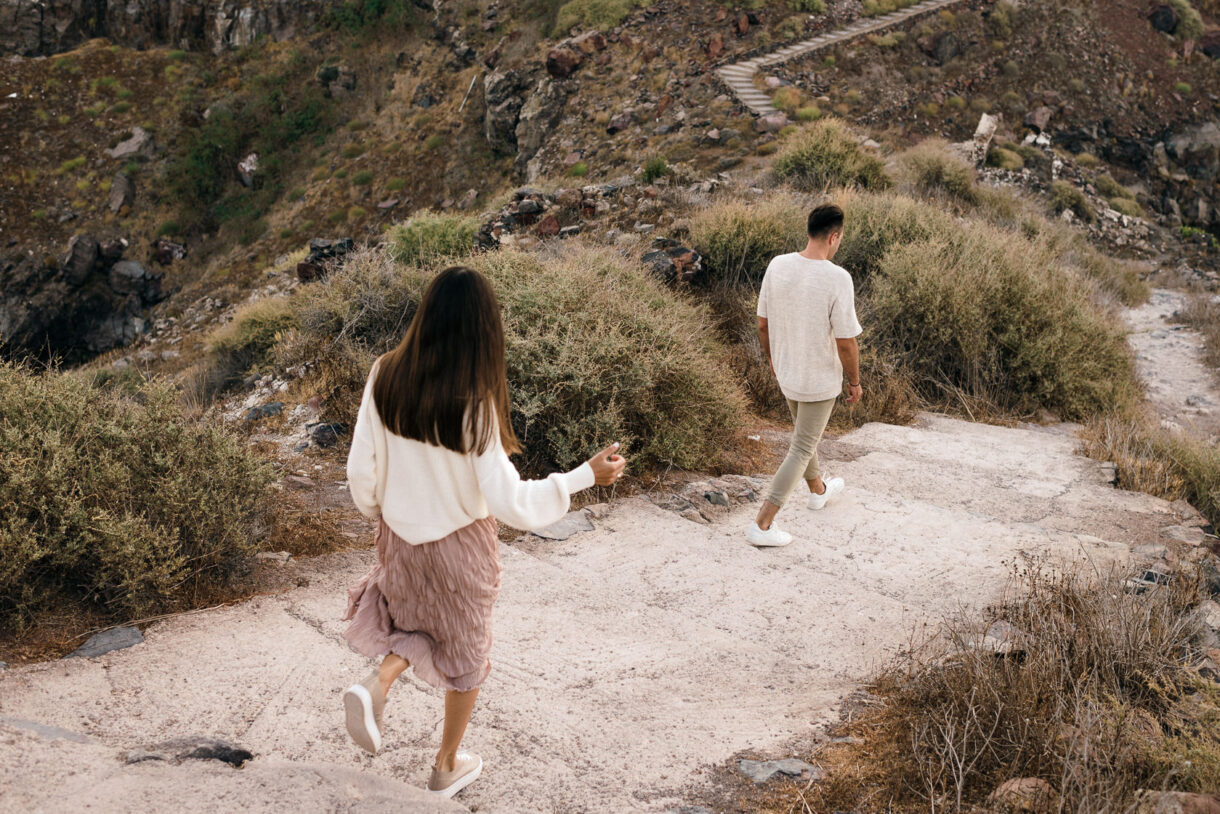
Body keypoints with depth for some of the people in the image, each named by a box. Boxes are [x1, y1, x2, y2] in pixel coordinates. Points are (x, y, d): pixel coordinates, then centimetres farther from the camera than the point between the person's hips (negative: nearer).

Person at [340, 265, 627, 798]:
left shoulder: (385, 378, -14)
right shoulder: (473, 404, -26)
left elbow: (361, 469, -7)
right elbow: (511, 503, -25)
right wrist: (587, 475, -15)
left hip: (400, 536, 4)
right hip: (460, 544, -4)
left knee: (423, 625, 31)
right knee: (465, 653, 21)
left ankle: (378, 680, 2)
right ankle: (447, 767, 35)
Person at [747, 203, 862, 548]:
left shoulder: (777, 266, -9)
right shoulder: (837, 279, -25)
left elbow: (763, 323, 1)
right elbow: (846, 342, -20)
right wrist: (855, 382, -4)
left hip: (786, 374, 6)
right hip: (820, 380, -6)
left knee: (803, 433, 28)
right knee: (801, 450, 5)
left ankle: (818, 489, 52)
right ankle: (763, 524, 5)